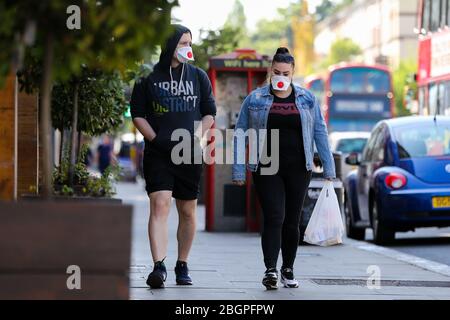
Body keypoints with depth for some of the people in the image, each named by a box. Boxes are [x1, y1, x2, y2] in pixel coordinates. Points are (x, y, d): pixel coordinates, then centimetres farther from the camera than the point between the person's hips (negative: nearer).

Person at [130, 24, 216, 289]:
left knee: (188, 212, 8)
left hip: (189, 154, 3)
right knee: (160, 205, -17)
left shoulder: (199, 76, 10)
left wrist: (197, 136, -4)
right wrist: (156, 139, -8)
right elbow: (137, 115, 4)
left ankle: (183, 267, 22)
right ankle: (159, 266, -25)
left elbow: (209, 112, 12)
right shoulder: (148, 77, 2)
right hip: (158, 153, -3)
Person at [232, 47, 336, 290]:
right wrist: (238, 171, -2)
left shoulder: (307, 99, 6)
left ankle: (288, 270, 19)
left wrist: (329, 169, 2)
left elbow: (320, 133, 7)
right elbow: (240, 134, 4)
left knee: (292, 221, 7)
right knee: (273, 218, -13)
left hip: (298, 169, 2)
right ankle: (270, 270, -17)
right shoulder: (255, 99, 3)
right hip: (267, 169, -2)